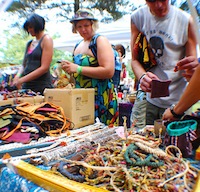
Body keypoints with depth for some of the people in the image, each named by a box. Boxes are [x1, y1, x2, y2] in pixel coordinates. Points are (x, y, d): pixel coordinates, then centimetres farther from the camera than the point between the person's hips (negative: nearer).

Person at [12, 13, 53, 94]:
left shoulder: (46, 39, -3)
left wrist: (22, 80, -13)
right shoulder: (29, 43, 17)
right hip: (26, 86, 6)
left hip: (42, 86, -6)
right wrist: (17, 76, -1)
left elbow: (44, 68, -12)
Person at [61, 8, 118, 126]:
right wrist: (69, 68, 4)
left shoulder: (100, 40, -6)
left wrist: (78, 69, -17)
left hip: (101, 98, -7)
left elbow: (109, 71, -19)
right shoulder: (78, 46, 16)